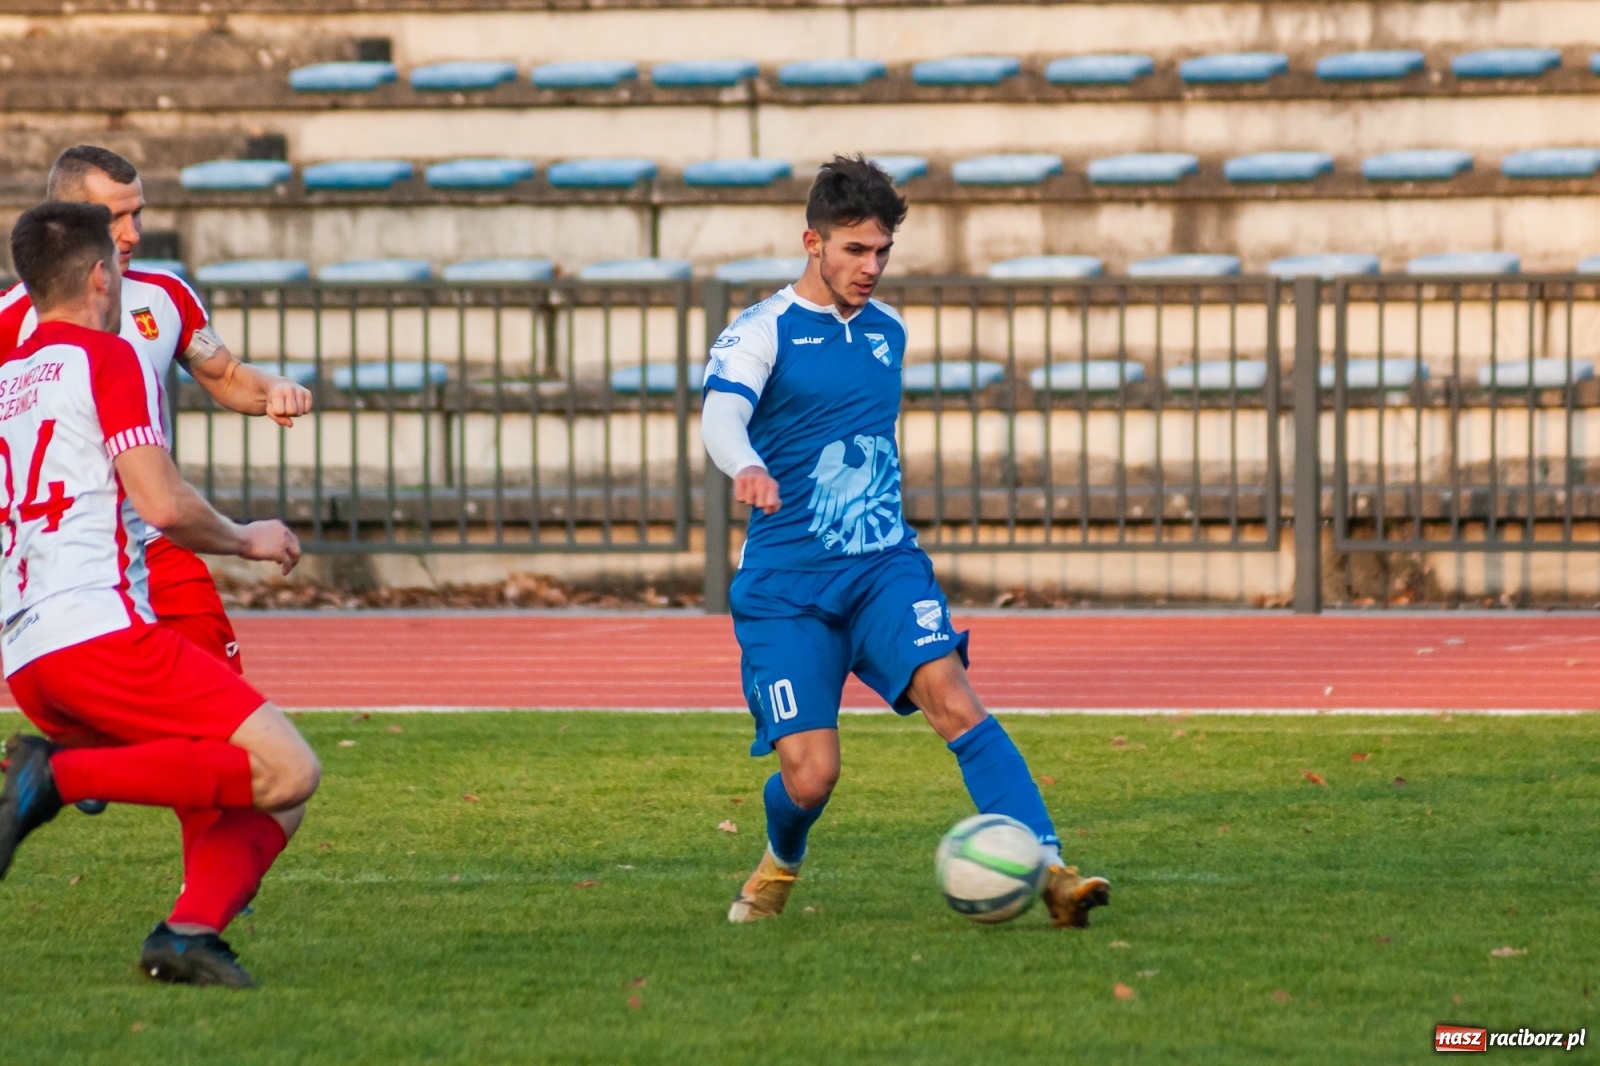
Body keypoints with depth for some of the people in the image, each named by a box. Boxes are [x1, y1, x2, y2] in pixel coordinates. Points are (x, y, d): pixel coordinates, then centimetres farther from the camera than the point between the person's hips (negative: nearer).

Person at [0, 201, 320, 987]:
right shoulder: (106, 359, -1)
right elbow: (165, 505, -11)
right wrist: (246, 540, 7)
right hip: (99, 629, -8)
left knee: (266, 795, 11)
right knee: (286, 769, -14)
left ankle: (190, 931, -12)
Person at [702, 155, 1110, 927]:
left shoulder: (888, 331, 12)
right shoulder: (763, 331, -6)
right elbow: (721, 415, -25)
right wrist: (745, 467, -47)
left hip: (884, 566, 3)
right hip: (786, 587, -3)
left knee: (952, 698, -22)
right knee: (809, 776, -8)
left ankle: (1048, 869, -30)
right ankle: (781, 863, 28)